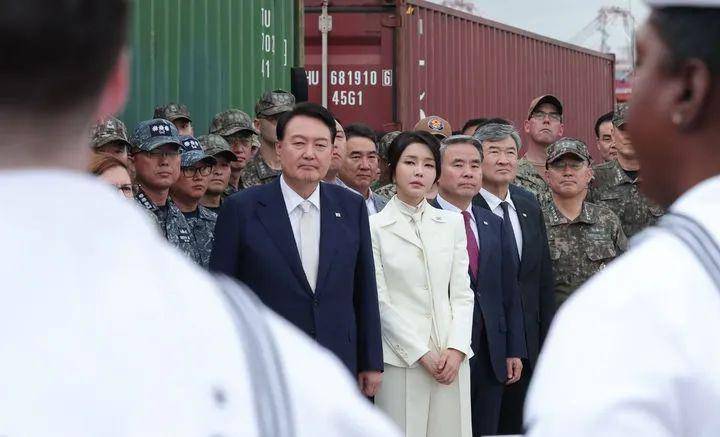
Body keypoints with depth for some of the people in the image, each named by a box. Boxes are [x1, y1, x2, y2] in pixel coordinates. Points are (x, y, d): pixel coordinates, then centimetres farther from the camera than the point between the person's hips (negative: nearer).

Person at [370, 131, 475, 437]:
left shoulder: (452, 223, 10)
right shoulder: (375, 227, -2)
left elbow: (462, 293, 8)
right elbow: (380, 302, -5)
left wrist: (456, 349, -5)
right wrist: (422, 354, -9)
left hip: (452, 357, 3)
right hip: (401, 358, -3)